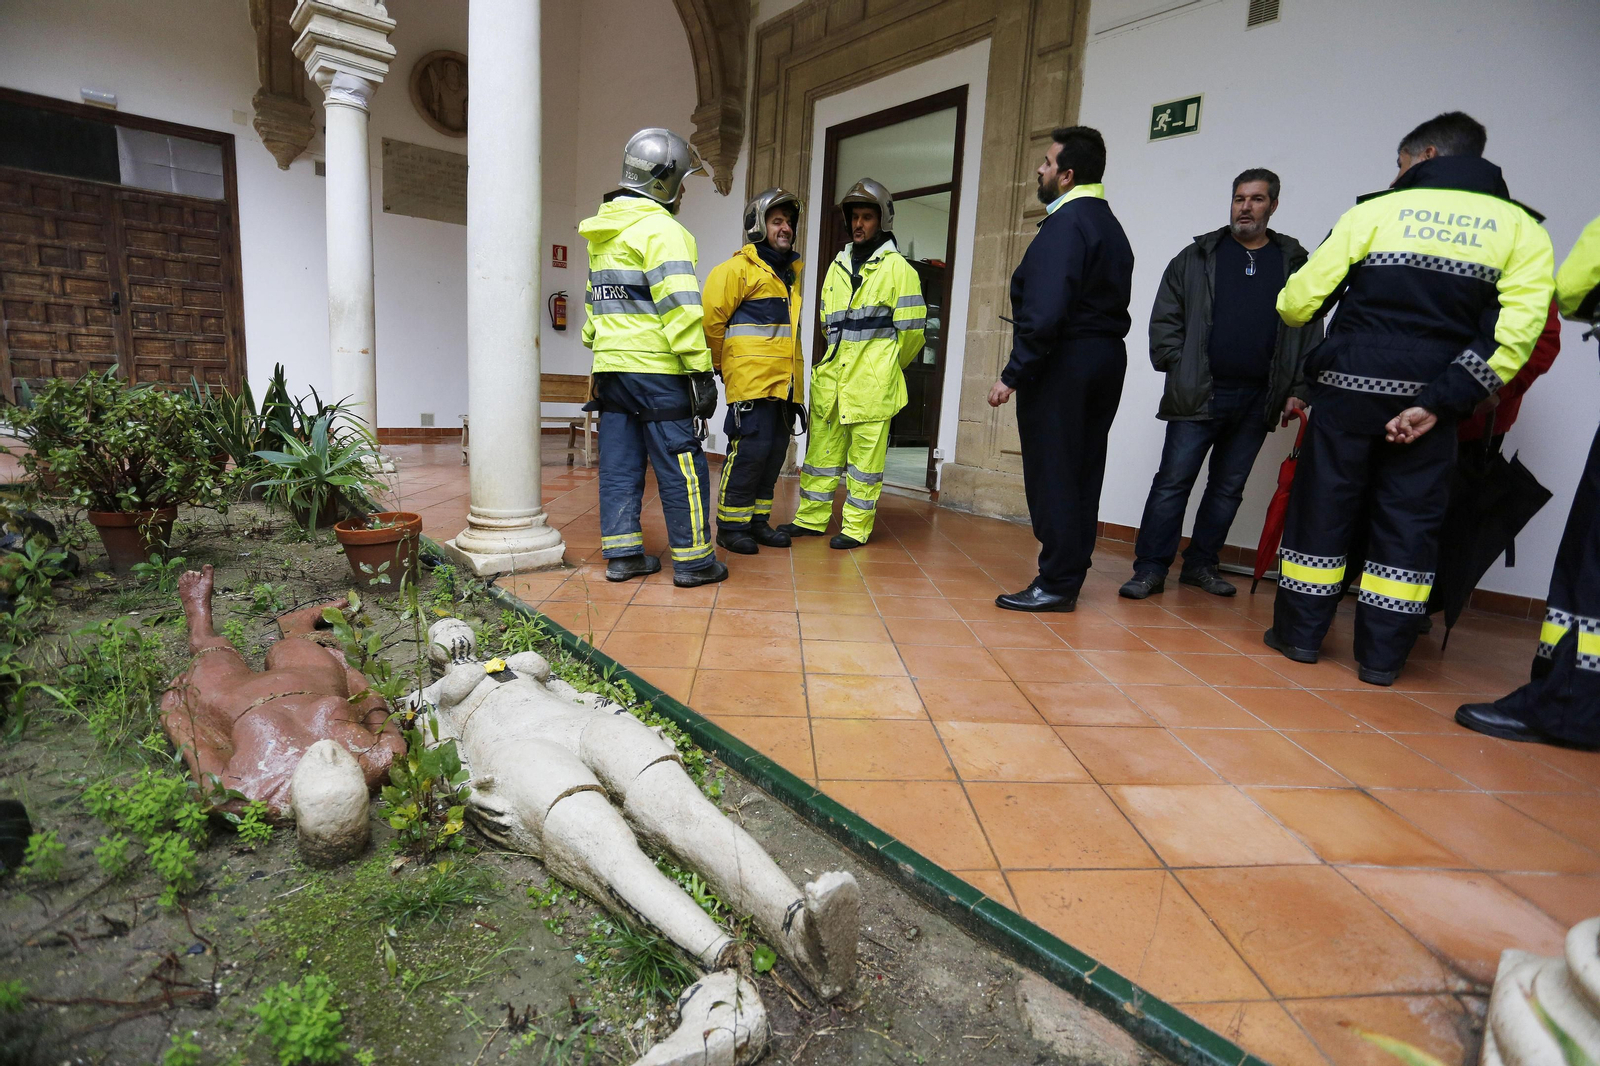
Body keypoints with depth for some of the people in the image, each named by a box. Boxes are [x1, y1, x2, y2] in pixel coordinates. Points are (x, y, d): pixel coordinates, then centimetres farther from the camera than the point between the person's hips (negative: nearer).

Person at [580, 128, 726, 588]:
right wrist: (701, 369, -17)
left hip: (611, 365, 9)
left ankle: (622, 554, 14)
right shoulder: (659, 228, -9)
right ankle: (692, 559, 3)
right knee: (681, 464, -2)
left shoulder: (602, 233, 20)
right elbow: (680, 305, -17)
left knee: (619, 463, 9)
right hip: (655, 367, -9)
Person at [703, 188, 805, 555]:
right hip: (752, 380, -8)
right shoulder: (739, 268, -4)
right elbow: (711, 319, -8)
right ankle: (730, 526, 3)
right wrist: (723, 365, -1)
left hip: (784, 382, 8)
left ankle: (757, 520, 20)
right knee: (749, 449, -9)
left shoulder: (791, 272, 22)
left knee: (775, 452, 9)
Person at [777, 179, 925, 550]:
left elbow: (911, 330, 0)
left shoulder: (897, 268, -1)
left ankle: (856, 527, 8)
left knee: (865, 453, 0)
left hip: (872, 381, -5)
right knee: (822, 446, 9)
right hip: (831, 377, 6)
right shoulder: (838, 266, 16)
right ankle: (812, 518, 20)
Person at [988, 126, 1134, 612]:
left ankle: (1055, 585, 2)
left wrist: (1013, 375, -19)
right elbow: (1112, 304, 14)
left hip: (1062, 362, -10)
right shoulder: (1111, 225, 19)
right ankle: (1069, 580, 20)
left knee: (1052, 475, -4)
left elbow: (1045, 312, -22)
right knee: (1082, 474, 12)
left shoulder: (1065, 224, -12)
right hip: (1107, 358, 10)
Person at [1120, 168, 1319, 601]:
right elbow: (1164, 319, 4)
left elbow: (1311, 332, 9)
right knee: (1173, 481, -5)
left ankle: (1201, 564, 20)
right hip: (1199, 394, -3)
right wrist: (1179, 368, -7)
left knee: (1229, 487, 9)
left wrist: (1298, 390, 1)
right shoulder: (1197, 257, 7)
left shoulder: (1296, 264, 11)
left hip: (1258, 399, 3)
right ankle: (1150, 569, -1)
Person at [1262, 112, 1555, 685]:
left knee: (1322, 504, 7)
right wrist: (1439, 403, -10)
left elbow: (1299, 299, -2)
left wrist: (1292, 307, 22)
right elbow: (1518, 328, -7)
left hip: (1350, 385, -1)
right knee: (1409, 520, 8)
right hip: (1429, 396, 2)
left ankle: (1300, 632, 13)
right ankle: (1382, 655, 12)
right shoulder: (1520, 227, 7)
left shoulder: (1374, 211, 2)